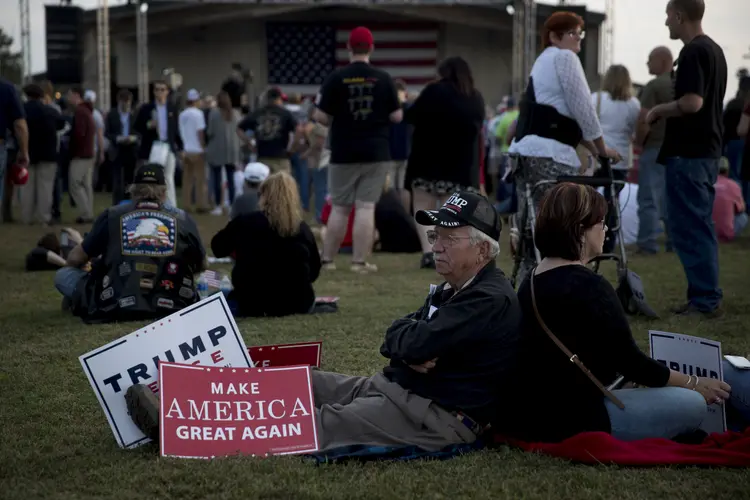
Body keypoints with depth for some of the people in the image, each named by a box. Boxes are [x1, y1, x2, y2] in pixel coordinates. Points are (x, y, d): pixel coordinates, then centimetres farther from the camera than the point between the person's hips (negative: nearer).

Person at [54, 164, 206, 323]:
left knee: (63, 275, 22)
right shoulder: (182, 218, 11)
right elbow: (201, 266, 22)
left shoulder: (112, 215, 9)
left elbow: (75, 259, 15)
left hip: (115, 308, 1)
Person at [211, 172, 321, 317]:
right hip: (297, 305, 3)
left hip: (252, 305, -3)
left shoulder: (244, 223, -11)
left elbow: (218, 247, 7)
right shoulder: (303, 229, -8)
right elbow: (314, 272, 3)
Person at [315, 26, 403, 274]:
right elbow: (397, 116, 0)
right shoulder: (383, 78, -3)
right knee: (366, 207, 1)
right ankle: (360, 261, -1)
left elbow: (322, 117, -7)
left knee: (339, 208, 10)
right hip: (376, 153, 0)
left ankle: (327, 260, 15)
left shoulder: (336, 78, -6)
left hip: (344, 153, 0)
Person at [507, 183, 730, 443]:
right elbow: (630, 362, -14)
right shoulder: (588, 287, -18)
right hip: (572, 423, -10)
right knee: (692, 405, -5)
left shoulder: (532, 280, 10)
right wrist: (695, 384, 1)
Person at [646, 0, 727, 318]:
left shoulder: (693, 53, -16)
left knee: (688, 228, -6)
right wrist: (666, 113, 19)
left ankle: (706, 301, -6)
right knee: (699, 227, 14)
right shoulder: (714, 50, 15)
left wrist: (659, 110, -10)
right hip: (707, 150, 10)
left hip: (688, 154, -10)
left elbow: (692, 102, -25)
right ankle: (705, 297, 18)